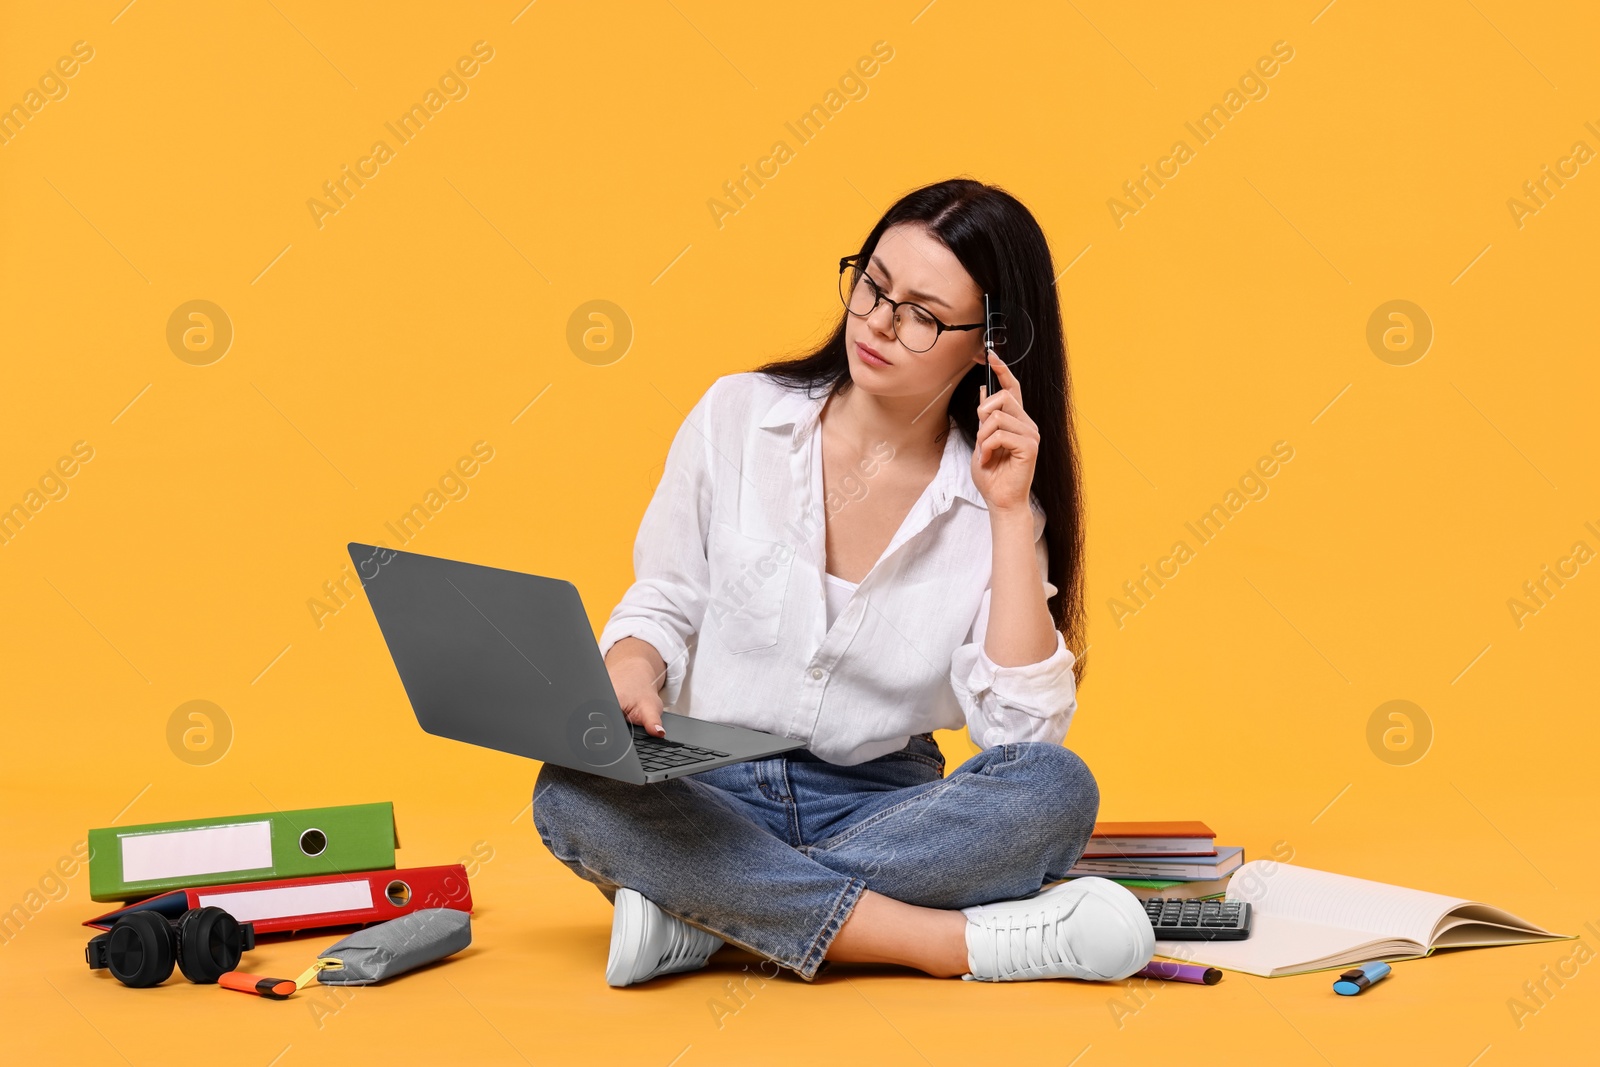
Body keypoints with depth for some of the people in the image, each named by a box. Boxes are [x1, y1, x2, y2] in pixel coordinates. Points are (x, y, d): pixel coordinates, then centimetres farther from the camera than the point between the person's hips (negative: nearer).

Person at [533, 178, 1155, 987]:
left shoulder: (991, 503, -1)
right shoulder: (739, 415, 0)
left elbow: (1021, 729, -12)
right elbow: (663, 602, 7)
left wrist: (1010, 511, -13)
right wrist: (629, 671, -16)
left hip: (883, 809, 0)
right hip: (709, 796, 0)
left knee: (1057, 790, -29)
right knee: (573, 793, -33)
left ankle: (703, 914, -26)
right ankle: (966, 941, -31)